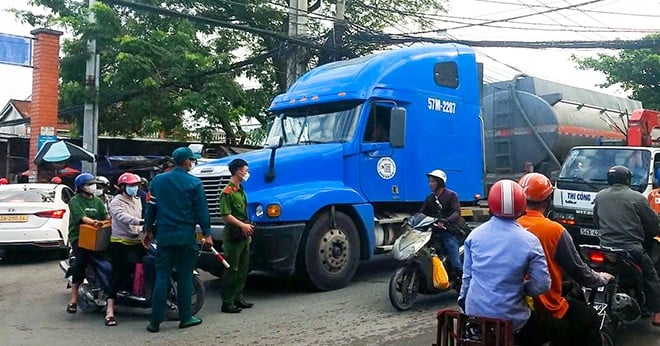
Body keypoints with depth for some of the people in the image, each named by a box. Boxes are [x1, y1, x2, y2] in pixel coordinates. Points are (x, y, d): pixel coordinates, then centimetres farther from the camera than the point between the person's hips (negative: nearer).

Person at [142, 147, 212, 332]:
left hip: (164, 235, 3)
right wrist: (207, 233, 2)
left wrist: (148, 230, 21)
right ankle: (185, 318, 14)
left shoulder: (158, 180, 6)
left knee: (162, 277, 6)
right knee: (185, 277, 6)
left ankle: (155, 321, 7)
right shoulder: (194, 183, -6)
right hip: (186, 236, -3)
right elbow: (201, 210, -5)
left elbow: (150, 207, 12)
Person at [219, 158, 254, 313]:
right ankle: (227, 303, 2)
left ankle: (238, 298, 24)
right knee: (231, 269, -4)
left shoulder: (241, 191, 16)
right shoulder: (228, 192, -14)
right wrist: (243, 225, -20)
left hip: (244, 235, 9)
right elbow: (226, 215, -19)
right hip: (233, 235, -9)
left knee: (243, 268, 14)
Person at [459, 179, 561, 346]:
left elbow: (467, 275, 4)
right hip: (510, 321, -3)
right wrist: (520, 286, 9)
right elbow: (542, 286, -11)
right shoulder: (530, 241, -12)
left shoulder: (474, 235, -3)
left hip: (474, 314, 3)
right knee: (560, 329, 19)